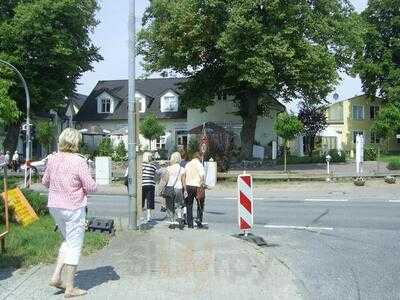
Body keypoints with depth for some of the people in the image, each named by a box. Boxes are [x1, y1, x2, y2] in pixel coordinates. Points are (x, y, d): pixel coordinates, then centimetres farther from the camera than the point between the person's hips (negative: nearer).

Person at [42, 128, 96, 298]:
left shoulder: (53, 159, 1)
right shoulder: (79, 161, -17)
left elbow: (45, 182, 13)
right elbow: (90, 187, -15)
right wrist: (83, 186, 6)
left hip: (54, 206, 7)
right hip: (73, 208, -6)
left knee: (68, 241, 25)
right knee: (74, 246, 5)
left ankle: (56, 276, 18)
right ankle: (70, 289, 12)